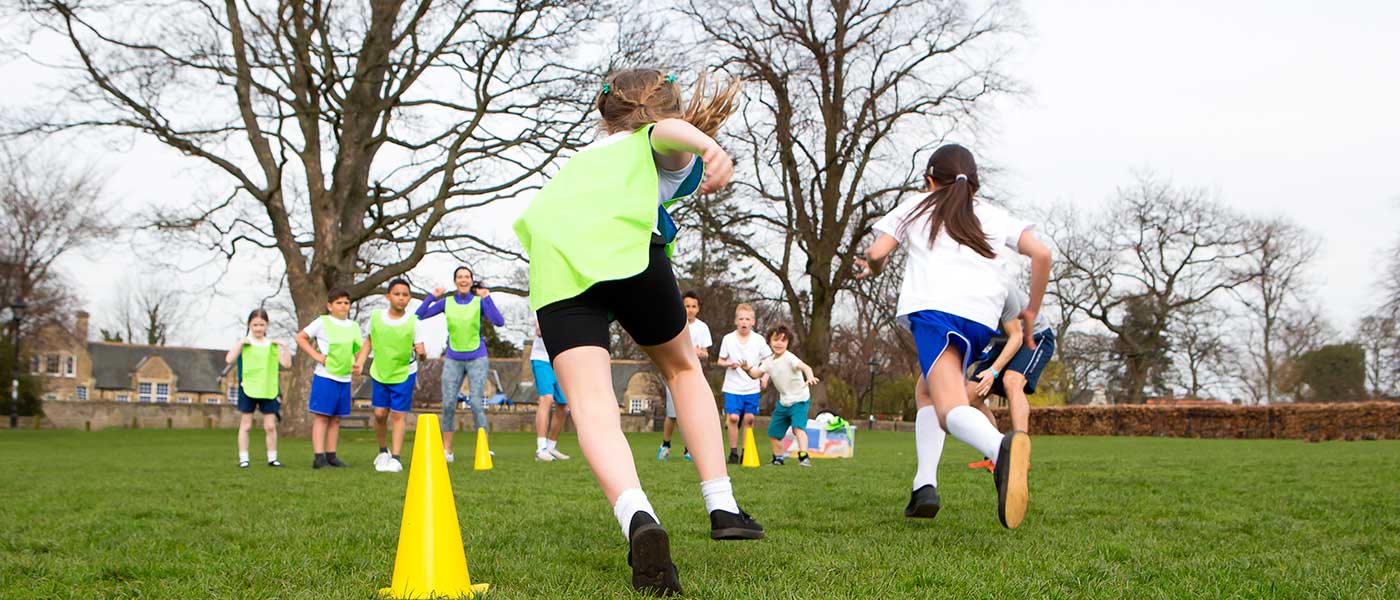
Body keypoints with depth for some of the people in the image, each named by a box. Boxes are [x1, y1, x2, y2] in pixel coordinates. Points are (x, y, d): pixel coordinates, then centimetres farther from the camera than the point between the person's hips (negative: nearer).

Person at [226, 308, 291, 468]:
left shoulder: (272, 345, 6)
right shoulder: (243, 343, 0)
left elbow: (286, 364, 1)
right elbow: (229, 359, -14)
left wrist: (284, 347, -9)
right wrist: (240, 343, -19)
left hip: (268, 390, 2)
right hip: (248, 389, -2)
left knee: (270, 426, 4)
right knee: (245, 425, 3)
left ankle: (272, 458, 13)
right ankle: (243, 458, 7)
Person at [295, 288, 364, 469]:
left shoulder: (353, 326, 12)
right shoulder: (322, 322, -3)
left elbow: (360, 349, 22)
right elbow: (300, 337, -2)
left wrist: (357, 363, 2)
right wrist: (316, 356, -10)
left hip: (344, 379, 5)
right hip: (325, 378, -5)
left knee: (336, 419, 9)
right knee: (321, 417, -5)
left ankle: (331, 456, 14)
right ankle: (319, 457, -6)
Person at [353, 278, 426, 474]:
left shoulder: (413, 322, -11)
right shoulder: (376, 317, -5)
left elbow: (419, 349, -8)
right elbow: (369, 341, 9)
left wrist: (421, 354, -28)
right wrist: (360, 362, 1)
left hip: (404, 373, -2)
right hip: (379, 372, 2)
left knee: (398, 415, -5)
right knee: (380, 414, 1)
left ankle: (395, 458, -1)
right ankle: (383, 450, 25)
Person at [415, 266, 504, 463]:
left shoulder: (479, 301, -2)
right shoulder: (447, 302, 5)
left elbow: (499, 322, -15)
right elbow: (419, 316, 4)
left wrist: (487, 298, -20)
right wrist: (432, 296, -6)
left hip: (477, 359, -2)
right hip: (453, 360, 2)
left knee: (476, 404, -9)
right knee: (448, 404, -2)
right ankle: (446, 450, 6)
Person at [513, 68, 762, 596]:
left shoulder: (585, 154, 41)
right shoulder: (669, 151, 25)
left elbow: (534, 218, 32)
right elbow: (667, 131, -1)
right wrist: (708, 146, -21)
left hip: (553, 265, 3)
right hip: (626, 250, -3)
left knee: (591, 403, -13)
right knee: (682, 368, 22)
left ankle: (637, 518, -39)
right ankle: (722, 507, 16)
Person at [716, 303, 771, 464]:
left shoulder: (758, 340, 0)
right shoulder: (728, 339, -1)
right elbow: (720, 360, 7)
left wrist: (765, 377, -2)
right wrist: (729, 364, -14)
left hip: (752, 387, 1)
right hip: (733, 387, -1)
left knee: (749, 418, 0)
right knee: (733, 417, -9)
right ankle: (733, 452, 2)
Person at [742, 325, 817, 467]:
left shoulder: (789, 358, -20)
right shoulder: (769, 361, 4)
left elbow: (805, 367, -36)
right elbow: (756, 374, 12)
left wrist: (810, 377, -57)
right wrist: (748, 369, -9)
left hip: (799, 399, -8)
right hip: (783, 401, 8)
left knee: (798, 427, -28)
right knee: (773, 432, 14)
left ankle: (804, 456, -32)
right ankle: (778, 458, 33)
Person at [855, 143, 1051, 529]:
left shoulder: (914, 208, 25)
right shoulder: (993, 216, 28)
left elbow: (876, 253, 12)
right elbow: (1041, 254, 15)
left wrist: (872, 269, 36)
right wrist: (1031, 312, 25)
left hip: (933, 306, -4)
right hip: (982, 315, 4)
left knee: (951, 407, -18)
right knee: (927, 391, 23)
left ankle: (1001, 448, -53)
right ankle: (924, 484, 2)